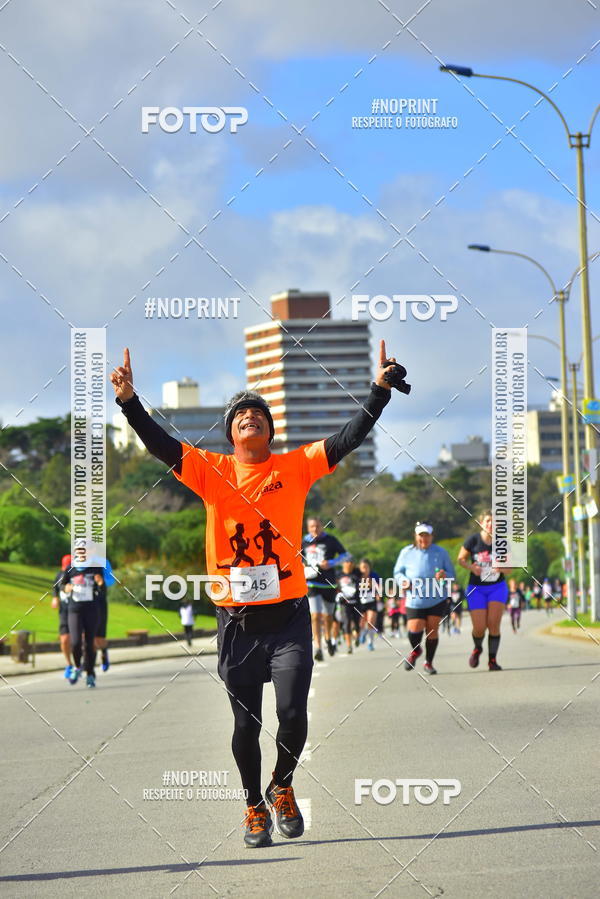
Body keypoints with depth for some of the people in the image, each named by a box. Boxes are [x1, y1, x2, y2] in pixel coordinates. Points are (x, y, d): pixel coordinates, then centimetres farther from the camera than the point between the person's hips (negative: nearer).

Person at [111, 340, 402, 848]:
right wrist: (129, 401, -20)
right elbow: (160, 444, -6)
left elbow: (349, 438, -3)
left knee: (293, 713, -9)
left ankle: (283, 787, 19)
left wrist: (380, 390, -13)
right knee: (247, 722, 8)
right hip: (236, 619, 1)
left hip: (288, 615, -1)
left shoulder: (296, 467, 4)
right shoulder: (212, 471, 4)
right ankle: (255, 807, 27)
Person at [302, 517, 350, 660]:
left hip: (329, 584, 0)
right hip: (312, 584, 0)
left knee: (328, 615, 13)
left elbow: (345, 555, 3)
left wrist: (331, 563, -13)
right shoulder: (304, 542, 4)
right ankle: (318, 647, -14)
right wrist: (302, 570, -1)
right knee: (316, 615, -14)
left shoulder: (330, 540, -1)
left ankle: (328, 638, 43)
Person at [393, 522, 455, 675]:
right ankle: (415, 651, 25)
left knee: (432, 630, -1)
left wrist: (444, 576, -21)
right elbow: (398, 572, 9)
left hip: (437, 599, 0)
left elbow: (451, 574, 3)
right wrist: (403, 581, -13)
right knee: (415, 629, -11)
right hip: (415, 599, 0)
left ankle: (428, 663, 18)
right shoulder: (407, 553, -1)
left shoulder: (441, 552, -2)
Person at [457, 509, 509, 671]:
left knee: (494, 623, -12)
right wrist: (471, 567, -18)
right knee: (479, 628, -6)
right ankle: (477, 649, 28)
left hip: (497, 587, 1)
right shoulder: (473, 540, -9)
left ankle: (492, 660, 0)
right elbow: (461, 559, 2)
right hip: (477, 589, -1)